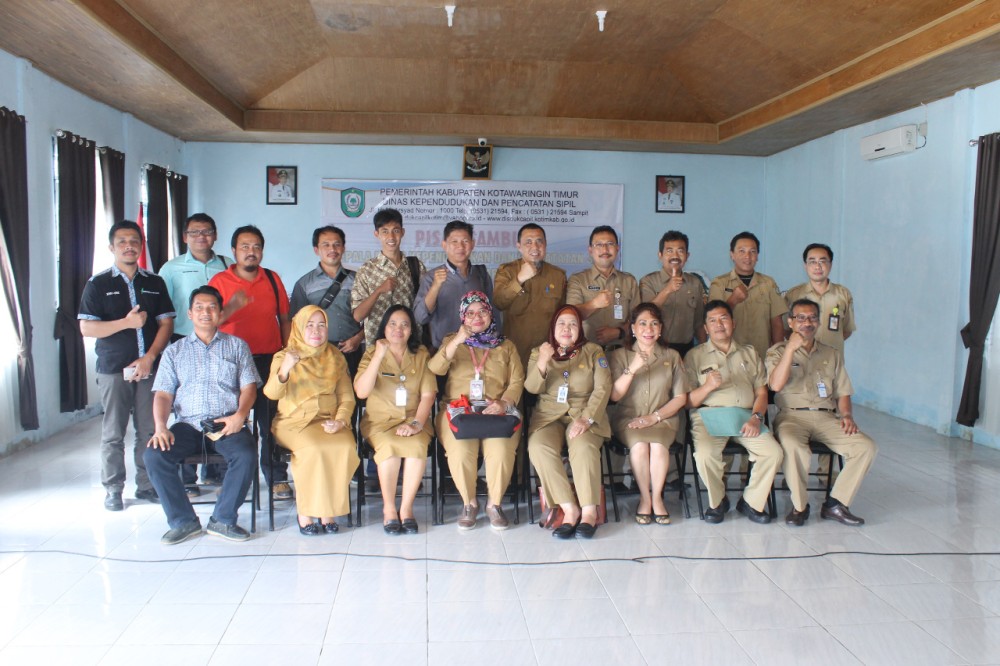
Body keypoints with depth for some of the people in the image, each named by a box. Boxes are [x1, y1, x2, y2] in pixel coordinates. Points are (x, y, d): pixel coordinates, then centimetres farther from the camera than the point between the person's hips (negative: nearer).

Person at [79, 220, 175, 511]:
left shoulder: (155, 283, 11)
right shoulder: (98, 284, 4)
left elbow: (166, 323, 5)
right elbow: (86, 328, -3)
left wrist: (149, 358, -7)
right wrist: (126, 323, -15)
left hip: (149, 367, 2)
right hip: (113, 369, -2)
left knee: (149, 431, 3)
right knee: (113, 433, 3)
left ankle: (146, 485, 14)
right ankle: (113, 489, 14)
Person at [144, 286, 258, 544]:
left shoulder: (237, 346, 16)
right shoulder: (174, 351, 18)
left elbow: (248, 387, 7)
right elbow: (163, 394, 9)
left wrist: (239, 416, -13)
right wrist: (160, 426, -11)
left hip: (227, 424, -1)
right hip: (187, 425, 2)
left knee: (246, 455, -31)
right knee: (153, 455, -25)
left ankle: (223, 519, -10)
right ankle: (183, 521, -8)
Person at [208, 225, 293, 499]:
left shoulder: (273, 279, 10)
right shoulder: (220, 281, 2)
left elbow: (284, 319, 14)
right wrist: (231, 308, -21)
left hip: (269, 360, 2)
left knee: (271, 422, 1)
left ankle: (277, 478, 9)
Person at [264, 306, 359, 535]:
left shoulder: (336, 358, 14)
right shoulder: (284, 357, 5)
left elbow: (347, 397, 9)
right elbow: (272, 393, -12)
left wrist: (340, 421, -11)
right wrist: (284, 370, -32)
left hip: (328, 420, 2)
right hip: (294, 421, -2)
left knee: (345, 447, -29)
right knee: (313, 449, -33)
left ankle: (328, 508, -14)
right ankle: (305, 511, -17)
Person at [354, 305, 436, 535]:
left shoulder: (421, 354, 7)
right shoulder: (372, 353, 3)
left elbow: (428, 393, -1)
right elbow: (361, 392, -11)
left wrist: (417, 423, -16)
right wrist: (379, 356, -18)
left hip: (414, 419, 1)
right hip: (380, 421, -1)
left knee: (417, 445, -32)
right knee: (390, 446, -33)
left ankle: (406, 508, -17)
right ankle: (388, 508, -16)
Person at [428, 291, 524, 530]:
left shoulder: (506, 346, 19)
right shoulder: (452, 342, 19)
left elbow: (517, 381, 8)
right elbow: (435, 369, 0)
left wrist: (504, 403, -12)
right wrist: (457, 342, -12)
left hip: (497, 413, 0)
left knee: (500, 450, -31)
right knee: (460, 452, -30)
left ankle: (495, 504, -6)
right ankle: (469, 503, -5)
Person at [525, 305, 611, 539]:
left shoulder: (593, 351, 10)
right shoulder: (538, 352, 15)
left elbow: (603, 388, -1)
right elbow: (532, 388, 2)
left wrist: (586, 419, -16)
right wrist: (542, 363, -18)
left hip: (585, 415, -1)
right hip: (549, 416, 1)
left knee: (583, 447, -34)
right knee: (538, 447, -30)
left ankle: (589, 510, -26)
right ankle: (569, 509, -25)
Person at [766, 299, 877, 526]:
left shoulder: (832, 354, 21)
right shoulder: (778, 352, 9)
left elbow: (842, 392, 17)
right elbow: (776, 385, -10)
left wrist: (847, 415, -3)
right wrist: (791, 348, -14)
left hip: (826, 417, 4)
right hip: (792, 416, -4)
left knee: (866, 447, -20)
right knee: (793, 446, -37)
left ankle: (835, 504, -9)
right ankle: (799, 506, -15)